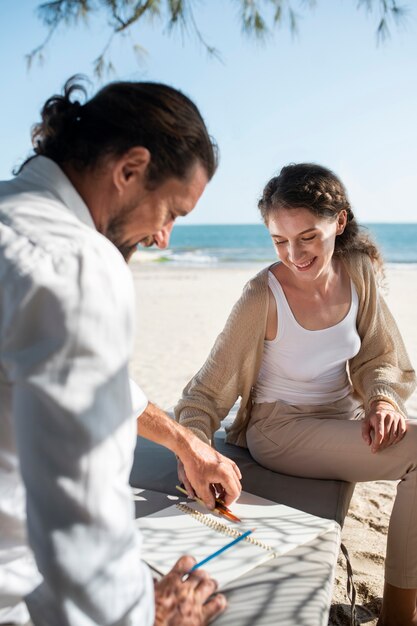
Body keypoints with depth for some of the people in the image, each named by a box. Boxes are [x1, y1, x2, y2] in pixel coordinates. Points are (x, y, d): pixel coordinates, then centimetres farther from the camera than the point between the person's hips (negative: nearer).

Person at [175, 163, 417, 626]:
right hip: (282, 428, -6)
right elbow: (207, 393, -17)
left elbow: (380, 358, 4)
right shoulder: (263, 298, -21)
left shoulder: (359, 270, -6)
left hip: (344, 417, 6)